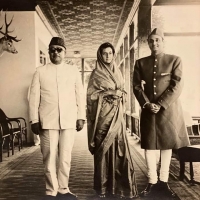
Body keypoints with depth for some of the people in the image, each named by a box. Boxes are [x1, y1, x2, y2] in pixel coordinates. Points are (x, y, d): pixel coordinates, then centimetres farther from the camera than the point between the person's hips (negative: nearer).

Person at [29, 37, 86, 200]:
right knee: (49, 157, 3)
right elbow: (34, 97, 4)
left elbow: (80, 95, 10)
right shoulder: (40, 71, 8)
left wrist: (81, 117, 4)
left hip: (69, 120, 1)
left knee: (66, 157, 5)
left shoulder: (74, 71, 11)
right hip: (48, 121, -1)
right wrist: (34, 120, -2)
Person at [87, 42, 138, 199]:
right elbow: (91, 95, -5)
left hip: (117, 115, 5)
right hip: (103, 115, -4)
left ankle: (122, 185, 8)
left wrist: (120, 95, 2)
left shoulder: (117, 72, 16)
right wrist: (109, 94, -12)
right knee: (103, 148, -3)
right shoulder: (96, 74, 1)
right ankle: (104, 187, 7)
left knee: (119, 147, 0)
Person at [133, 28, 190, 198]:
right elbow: (136, 86, 4)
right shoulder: (141, 63, 9)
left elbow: (177, 86, -7)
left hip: (168, 110, -1)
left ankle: (164, 181, 16)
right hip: (148, 110, 2)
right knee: (149, 145, 2)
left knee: (167, 145, 5)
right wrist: (147, 104, -11)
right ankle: (153, 182, 11)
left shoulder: (175, 60, 2)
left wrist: (161, 104, -15)